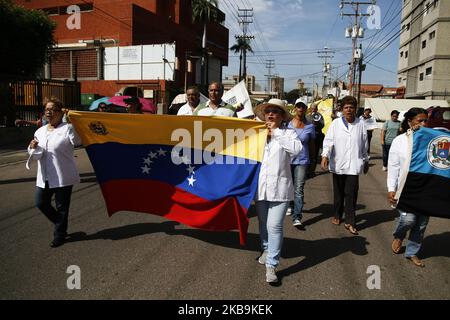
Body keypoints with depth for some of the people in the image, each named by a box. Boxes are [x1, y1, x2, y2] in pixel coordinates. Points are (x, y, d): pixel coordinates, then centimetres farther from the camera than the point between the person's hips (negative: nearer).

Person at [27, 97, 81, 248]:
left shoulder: (67, 128, -7)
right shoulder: (40, 132, 11)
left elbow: (77, 141, -25)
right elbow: (36, 156, 8)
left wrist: (71, 120, -36)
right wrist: (33, 148, -14)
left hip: (63, 176, -6)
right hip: (44, 177, 6)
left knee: (61, 207, 4)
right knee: (41, 203, 10)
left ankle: (59, 235, 24)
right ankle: (61, 225, 34)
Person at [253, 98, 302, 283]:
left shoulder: (287, 133, -1)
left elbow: (297, 149, -20)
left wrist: (276, 132, -14)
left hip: (279, 186, -4)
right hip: (261, 185, 4)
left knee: (275, 226, -8)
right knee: (263, 223, 18)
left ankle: (271, 265, 1)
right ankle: (266, 249, 42)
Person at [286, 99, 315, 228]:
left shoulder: (310, 126, 1)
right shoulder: (288, 123, 1)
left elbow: (311, 145, 9)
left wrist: (312, 160, 11)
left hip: (302, 161, -1)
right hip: (288, 159, 2)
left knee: (299, 189, -8)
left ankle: (297, 217, -9)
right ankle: (291, 205, 42)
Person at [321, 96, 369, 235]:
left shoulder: (360, 124, 4)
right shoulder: (335, 123, 0)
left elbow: (364, 145, 12)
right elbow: (328, 140, -7)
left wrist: (366, 161, 18)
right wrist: (325, 155, -21)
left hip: (354, 165, 0)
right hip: (338, 164, 0)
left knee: (351, 194, -4)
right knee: (338, 192, 13)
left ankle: (350, 222, 4)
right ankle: (337, 215, 30)